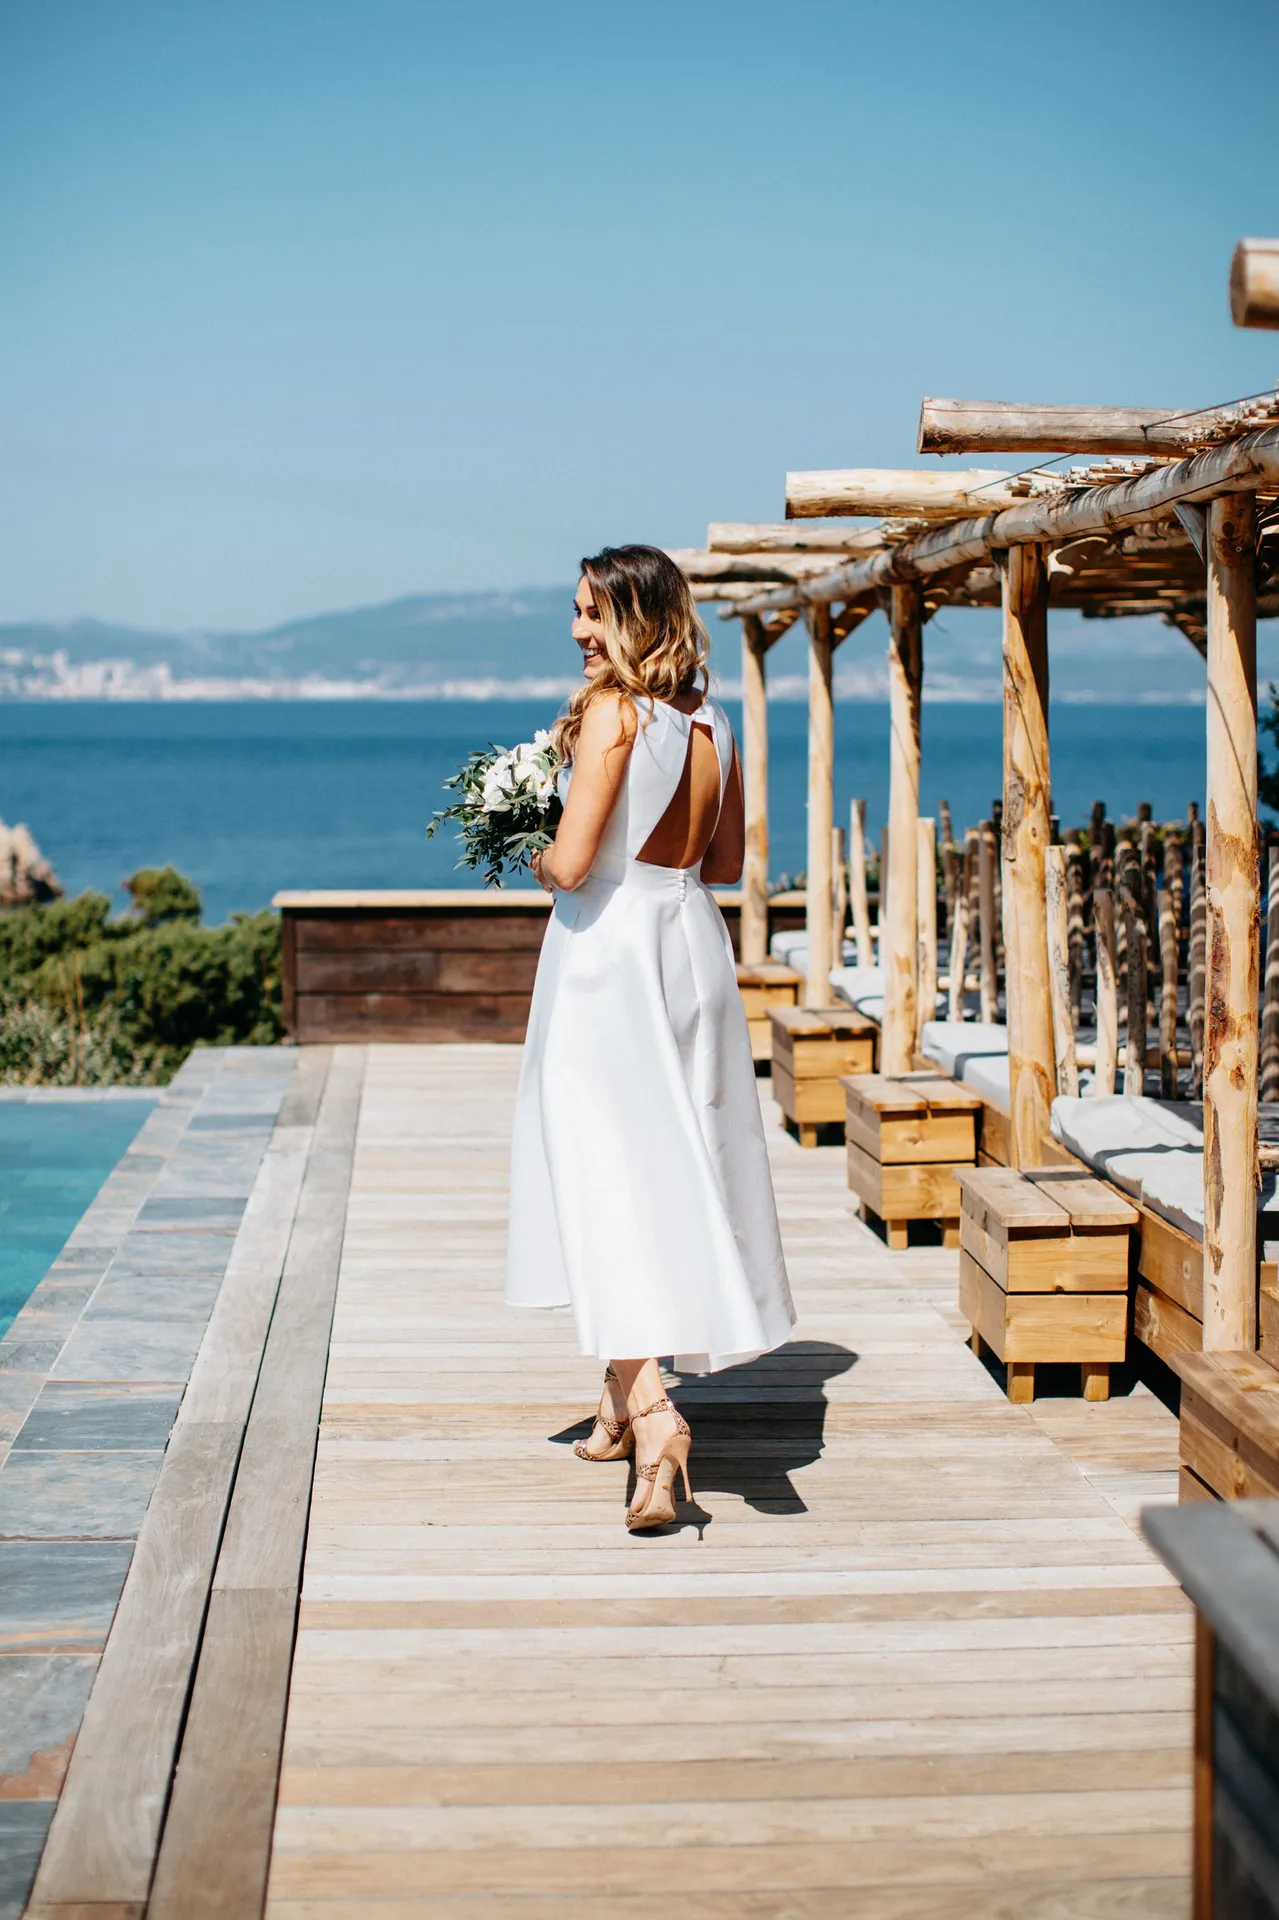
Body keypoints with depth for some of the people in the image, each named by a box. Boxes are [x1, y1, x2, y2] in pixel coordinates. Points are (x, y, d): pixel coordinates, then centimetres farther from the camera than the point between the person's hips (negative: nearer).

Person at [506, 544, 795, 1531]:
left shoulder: (611, 711, -14)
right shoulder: (712, 722, 8)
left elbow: (573, 863, -18)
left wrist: (541, 858, 3)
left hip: (609, 950, -7)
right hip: (692, 943, 7)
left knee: (610, 1178, -5)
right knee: (676, 1167, 14)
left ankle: (652, 1416, -16)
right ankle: (627, 1400, 27)